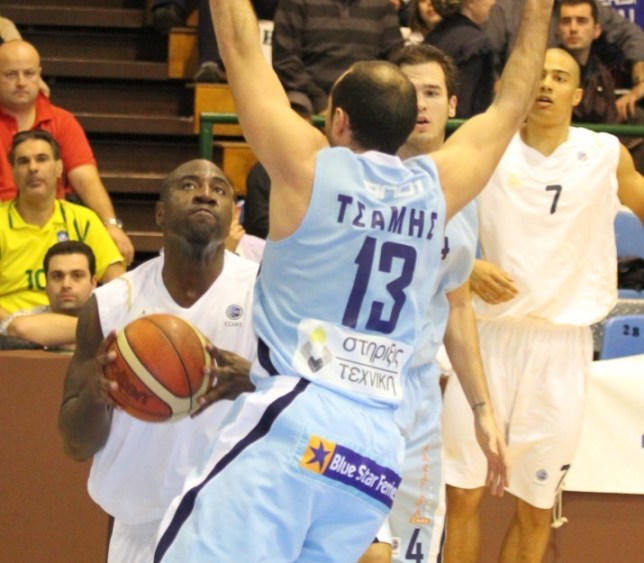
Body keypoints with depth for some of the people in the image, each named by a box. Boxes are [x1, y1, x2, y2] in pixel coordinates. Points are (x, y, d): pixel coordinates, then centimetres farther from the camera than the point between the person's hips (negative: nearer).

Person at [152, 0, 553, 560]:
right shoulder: (439, 188, 12)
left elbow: (242, 46, 9)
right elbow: (510, 106, 28)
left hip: (290, 425, -5)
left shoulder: (309, 168, 1)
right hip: (378, 448, 6)